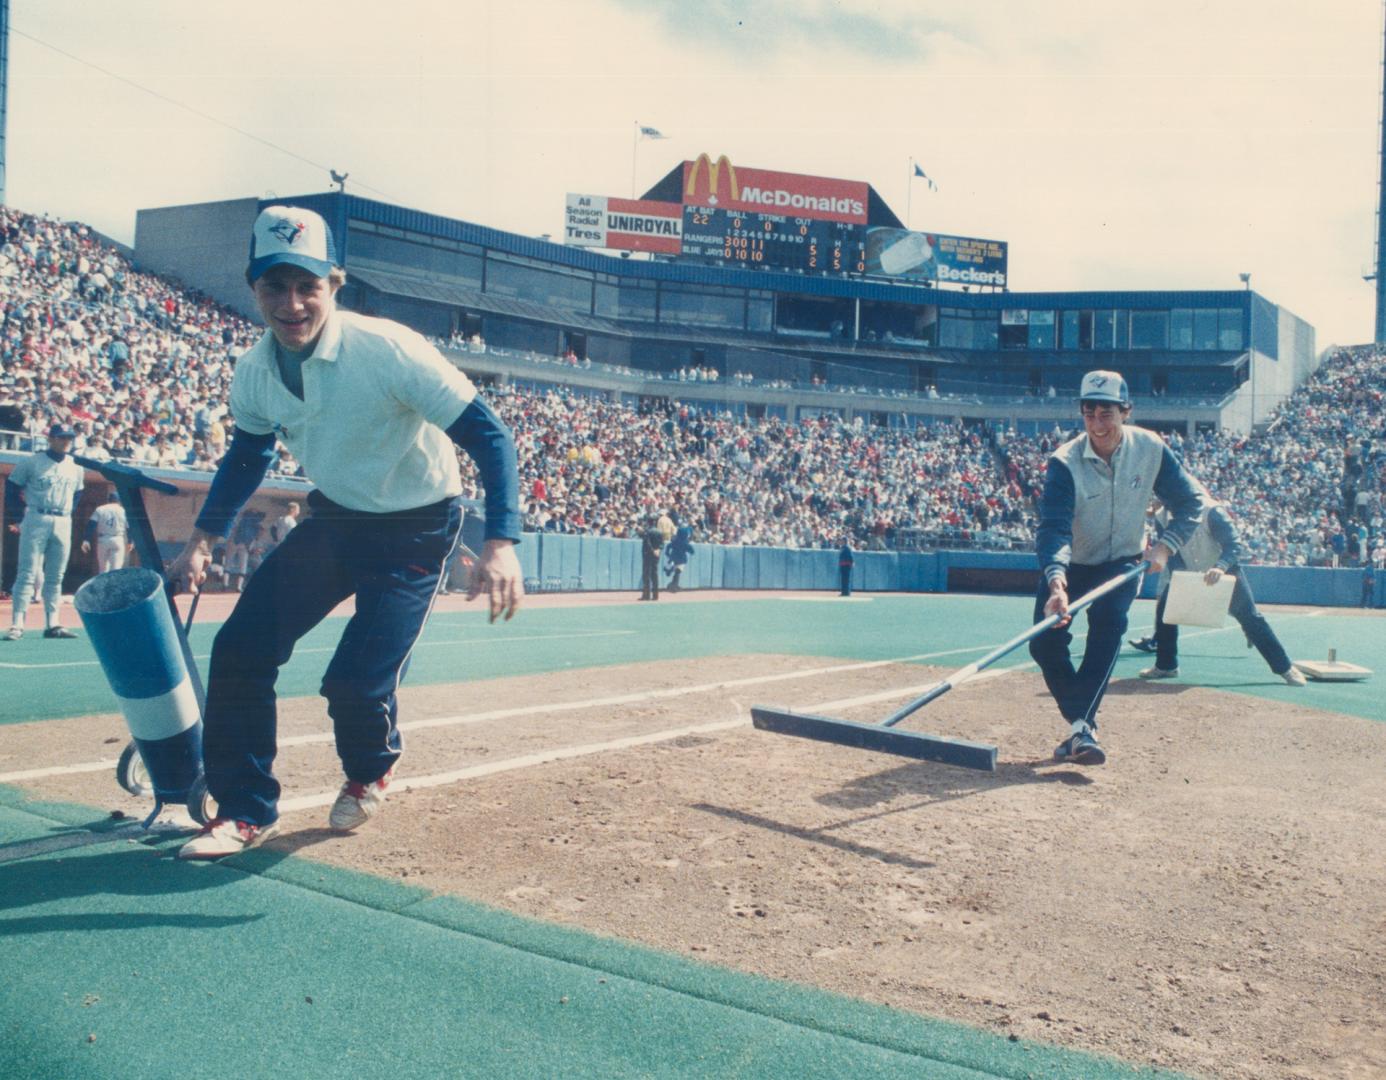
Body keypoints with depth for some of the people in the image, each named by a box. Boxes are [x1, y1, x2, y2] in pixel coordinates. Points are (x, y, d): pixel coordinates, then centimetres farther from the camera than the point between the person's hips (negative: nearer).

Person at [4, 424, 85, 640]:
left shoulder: (76, 467, 11)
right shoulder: (32, 462, -2)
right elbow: (12, 488, 3)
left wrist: (67, 514, 11)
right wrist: (19, 515, -1)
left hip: (63, 524, 4)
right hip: (36, 521, -4)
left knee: (55, 577, 6)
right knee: (27, 573, -8)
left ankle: (52, 624, 9)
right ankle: (17, 625, -9)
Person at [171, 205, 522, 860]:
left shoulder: (388, 351, -28)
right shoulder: (254, 371, -8)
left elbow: (488, 436, -28)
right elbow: (248, 451, 13)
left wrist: (500, 545, -40)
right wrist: (202, 540, 6)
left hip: (416, 530, -5)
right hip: (334, 520, 6)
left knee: (357, 682, -15)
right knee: (240, 650, -4)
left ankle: (371, 774, 23)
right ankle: (246, 811, 14)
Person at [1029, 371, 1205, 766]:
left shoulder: (1151, 449, -15)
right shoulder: (1065, 462, -24)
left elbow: (1190, 503, -2)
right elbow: (1053, 527, -35)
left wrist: (1165, 545, -18)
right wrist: (1056, 582, -51)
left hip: (1123, 562, 0)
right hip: (1071, 565, 0)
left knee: (1108, 619, -28)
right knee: (1045, 642, -12)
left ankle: (1082, 728, -30)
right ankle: (1083, 725, 7)